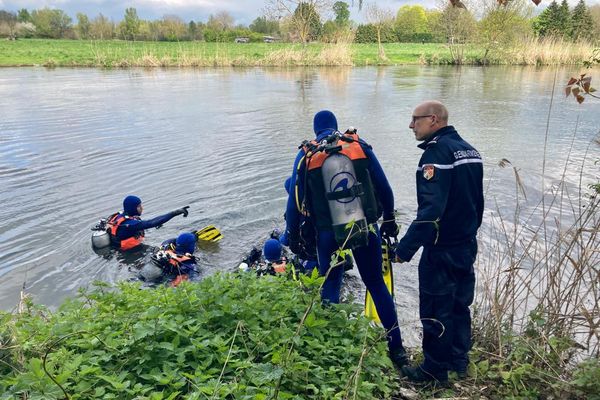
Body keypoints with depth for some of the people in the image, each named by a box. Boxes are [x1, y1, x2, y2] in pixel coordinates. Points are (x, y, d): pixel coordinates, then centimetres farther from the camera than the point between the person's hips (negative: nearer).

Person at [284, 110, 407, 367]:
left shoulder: (306, 155, 0)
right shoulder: (359, 145, 2)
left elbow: (295, 201, 0)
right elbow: (384, 187, 3)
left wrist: (293, 236, 11)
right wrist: (389, 219, 16)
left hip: (329, 234, -1)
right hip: (366, 229, 1)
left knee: (330, 288, 16)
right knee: (377, 285, 14)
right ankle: (397, 348, 21)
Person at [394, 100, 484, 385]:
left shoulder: (436, 152, -19)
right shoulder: (469, 150, 9)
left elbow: (430, 209, -28)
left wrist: (405, 248, -26)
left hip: (441, 250, -9)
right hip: (467, 245, 9)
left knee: (435, 311, 5)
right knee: (460, 305, 20)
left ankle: (435, 370, 18)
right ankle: (459, 362, 34)